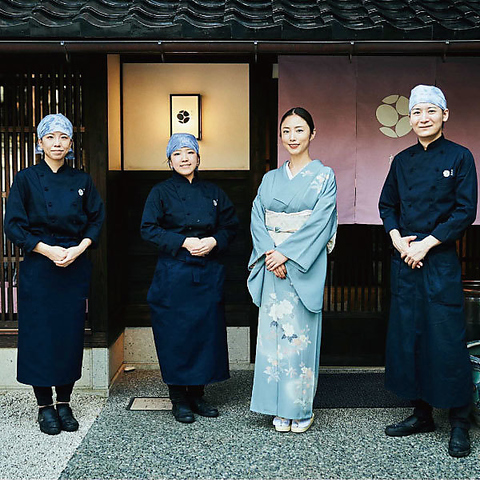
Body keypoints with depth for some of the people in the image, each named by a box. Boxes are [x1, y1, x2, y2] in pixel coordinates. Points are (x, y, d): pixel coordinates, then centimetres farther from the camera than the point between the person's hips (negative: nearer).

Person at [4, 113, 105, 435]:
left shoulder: (82, 181, 7)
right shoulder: (26, 179, 0)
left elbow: (96, 220, 8)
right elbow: (14, 226, -4)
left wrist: (78, 249, -8)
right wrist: (48, 250, -14)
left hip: (76, 267, 2)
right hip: (38, 267, -2)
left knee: (71, 333, 5)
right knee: (39, 334, 1)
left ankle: (65, 403, 19)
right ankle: (45, 406, 15)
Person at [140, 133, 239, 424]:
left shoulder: (213, 193, 11)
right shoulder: (161, 192, 2)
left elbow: (231, 225, 12)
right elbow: (149, 229, -5)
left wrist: (214, 241, -8)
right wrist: (184, 242, -15)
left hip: (208, 272, 3)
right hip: (173, 273, -3)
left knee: (206, 331, 6)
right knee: (175, 335, -1)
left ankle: (197, 394, 20)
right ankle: (179, 399, 13)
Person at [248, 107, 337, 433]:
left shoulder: (324, 176, 1)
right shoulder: (271, 178, 13)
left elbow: (320, 222, -10)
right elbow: (257, 219, 5)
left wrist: (287, 253, -17)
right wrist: (269, 253, -11)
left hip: (305, 267, -4)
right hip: (272, 267, 4)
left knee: (301, 333, -1)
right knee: (274, 332, 5)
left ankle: (302, 409, 13)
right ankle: (281, 409, 16)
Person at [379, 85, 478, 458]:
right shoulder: (402, 161, 10)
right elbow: (387, 205, 15)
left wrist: (426, 244, -14)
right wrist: (398, 239, -3)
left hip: (441, 262, -5)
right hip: (405, 260, 5)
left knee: (447, 340, -3)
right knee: (407, 336, 9)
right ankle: (422, 414, 23)